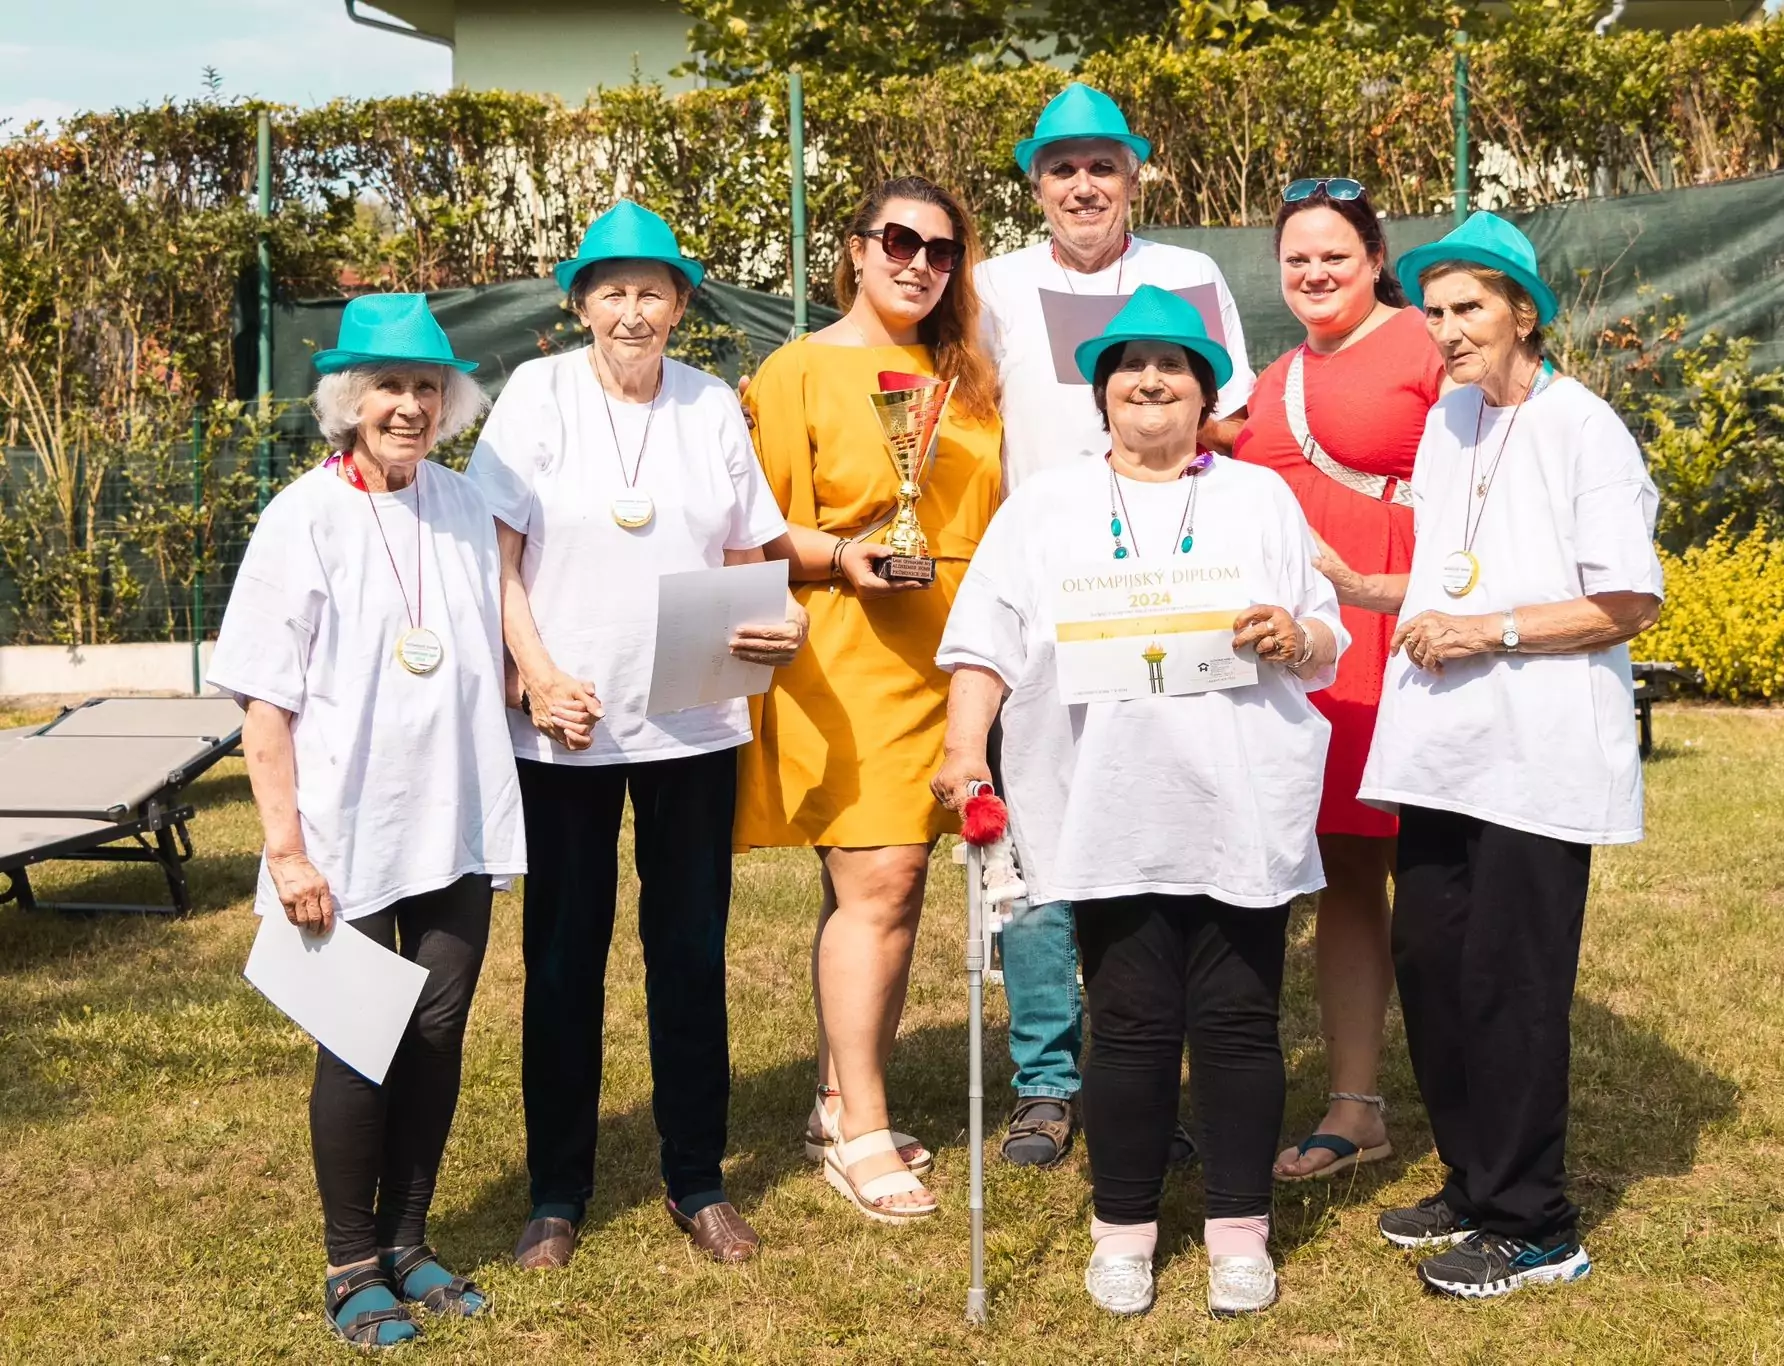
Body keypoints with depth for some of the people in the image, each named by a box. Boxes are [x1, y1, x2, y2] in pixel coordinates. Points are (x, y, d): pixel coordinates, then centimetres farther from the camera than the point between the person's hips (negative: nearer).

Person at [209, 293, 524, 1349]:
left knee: (438, 1037, 10)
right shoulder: (305, 518, -9)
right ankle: (353, 1267, 19)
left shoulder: (465, 506, 5)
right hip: (348, 842, -4)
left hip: (458, 827, 4)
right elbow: (264, 702, -9)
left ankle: (408, 1242, 26)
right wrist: (287, 848, -12)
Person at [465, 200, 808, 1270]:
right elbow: (497, 556, -4)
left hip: (694, 723, 2)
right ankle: (559, 1193, 19)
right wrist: (538, 675, -15)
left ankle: (698, 1182, 21)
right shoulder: (539, 395, -1)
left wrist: (784, 624, -10)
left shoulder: (714, 406, 6)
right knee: (564, 952, 6)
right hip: (564, 723, -2)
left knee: (692, 949, 9)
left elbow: (746, 560, 10)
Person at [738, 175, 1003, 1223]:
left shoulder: (962, 379, 16)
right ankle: (861, 1133, -2)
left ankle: (842, 1101, 18)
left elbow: (990, 518, 25)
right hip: (844, 662, -6)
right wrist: (839, 556, -20)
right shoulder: (799, 371, -1)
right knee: (877, 882, -10)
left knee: (895, 882, 8)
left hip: (942, 661, 6)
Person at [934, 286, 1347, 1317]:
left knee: (1239, 1025, 3)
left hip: (1243, 816, 1)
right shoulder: (1047, 506, 13)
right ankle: (1125, 1230, 18)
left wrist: (1292, 639, -10)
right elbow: (987, 640, 5)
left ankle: (1241, 1231, 15)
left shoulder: (1263, 498, 14)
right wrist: (966, 748, -8)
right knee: (1131, 1027, 3)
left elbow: (1331, 647, 12)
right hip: (1109, 818, 0)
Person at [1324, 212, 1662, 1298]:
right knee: (1429, 963, 9)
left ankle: (1534, 1227, 8)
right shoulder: (1448, 423, 15)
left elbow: (1629, 603, -11)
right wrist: (1356, 588, 9)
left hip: (1538, 751, -7)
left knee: (1508, 984, -3)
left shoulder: (1583, 429, -7)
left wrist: (1490, 630, -16)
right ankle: (1475, 1184, 24)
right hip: (1441, 744, 7)